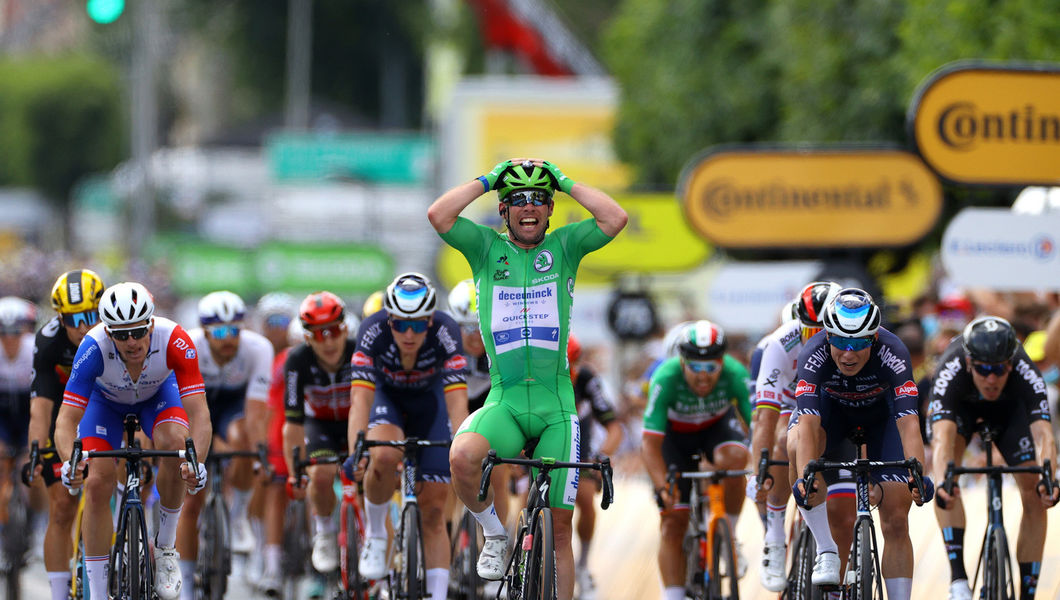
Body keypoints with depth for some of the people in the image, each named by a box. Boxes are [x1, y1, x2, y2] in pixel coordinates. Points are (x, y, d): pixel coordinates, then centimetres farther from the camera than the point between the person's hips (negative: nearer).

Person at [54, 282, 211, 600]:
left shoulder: (174, 341, -39)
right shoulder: (94, 347, -39)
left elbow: (199, 412, -43)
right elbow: (66, 419, -39)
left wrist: (196, 463, -61)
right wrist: (70, 462, -60)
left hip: (157, 394, 0)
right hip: (105, 400, 0)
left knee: (175, 444, -30)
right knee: (97, 484, -15)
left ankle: (165, 547, -9)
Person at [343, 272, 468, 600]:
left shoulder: (445, 332, -33)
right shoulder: (373, 331, -33)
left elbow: (457, 401, -39)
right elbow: (360, 398, -40)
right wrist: (355, 453, -53)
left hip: (428, 400, 1)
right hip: (386, 396, -1)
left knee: (433, 511, -6)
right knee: (384, 456, -35)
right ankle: (375, 535, -10)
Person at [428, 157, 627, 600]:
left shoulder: (564, 247, 7)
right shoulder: (487, 248, 6)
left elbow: (615, 219, -9)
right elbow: (438, 215, -10)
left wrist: (567, 183, -2)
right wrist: (488, 180, -3)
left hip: (556, 405, 1)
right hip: (504, 401, -1)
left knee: (560, 523, 1)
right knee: (462, 457, -32)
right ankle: (495, 533, -6)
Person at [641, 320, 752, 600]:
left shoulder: (735, 375, -32)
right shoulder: (665, 379, -35)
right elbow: (650, 443, -35)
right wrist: (662, 486, -48)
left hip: (718, 426, 0)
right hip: (674, 434, 0)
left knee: (733, 460, -34)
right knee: (672, 522, -8)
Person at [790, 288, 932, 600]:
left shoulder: (892, 354, -37)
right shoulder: (814, 355, -35)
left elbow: (909, 423, -45)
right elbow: (808, 425, -45)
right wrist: (804, 477, -60)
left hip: (882, 409, 0)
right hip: (832, 407, 0)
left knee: (896, 523, -9)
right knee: (798, 450, -35)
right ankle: (826, 551, -23)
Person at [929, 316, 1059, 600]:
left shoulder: (1027, 374, -39)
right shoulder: (950, 373, -42)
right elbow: (943, 438, -53)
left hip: (1009, 407, 1)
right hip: (960, 405, -1)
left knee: (1034, 495, -12)